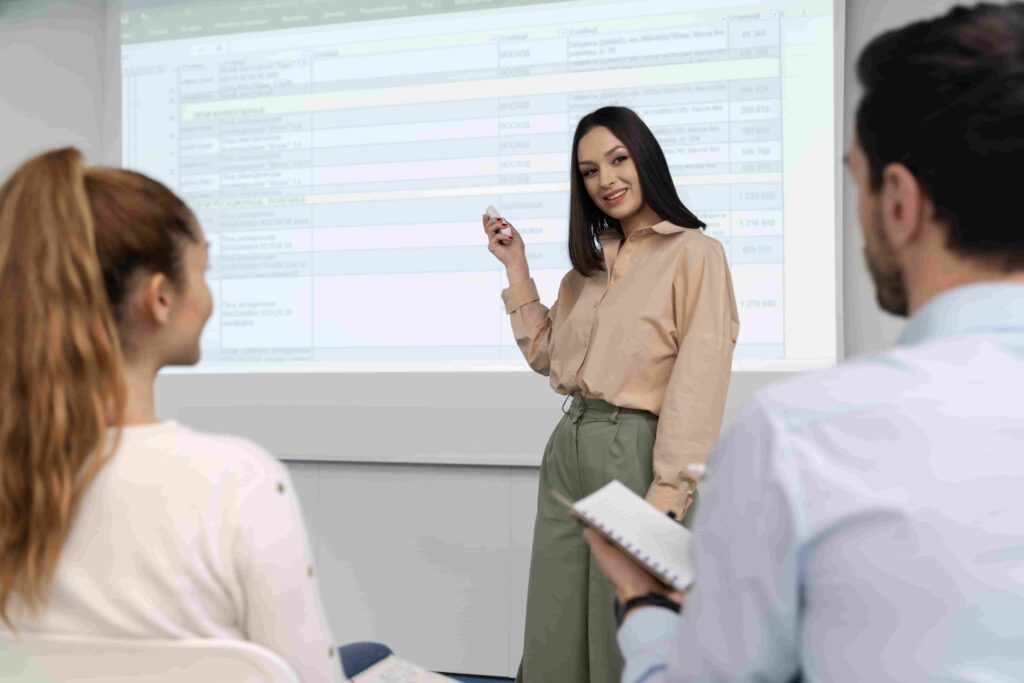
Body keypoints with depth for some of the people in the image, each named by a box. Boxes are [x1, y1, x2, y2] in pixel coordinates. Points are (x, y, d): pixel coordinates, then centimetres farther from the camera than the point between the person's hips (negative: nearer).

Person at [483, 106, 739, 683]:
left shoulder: (693, 252, -7)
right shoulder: (590, 262, 18)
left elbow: (699, 382, -14)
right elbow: (547, 355, 20)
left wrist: (668, 493, -21)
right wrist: (517, 269, 15)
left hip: (637, 449, -7)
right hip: (570, 447, 7)